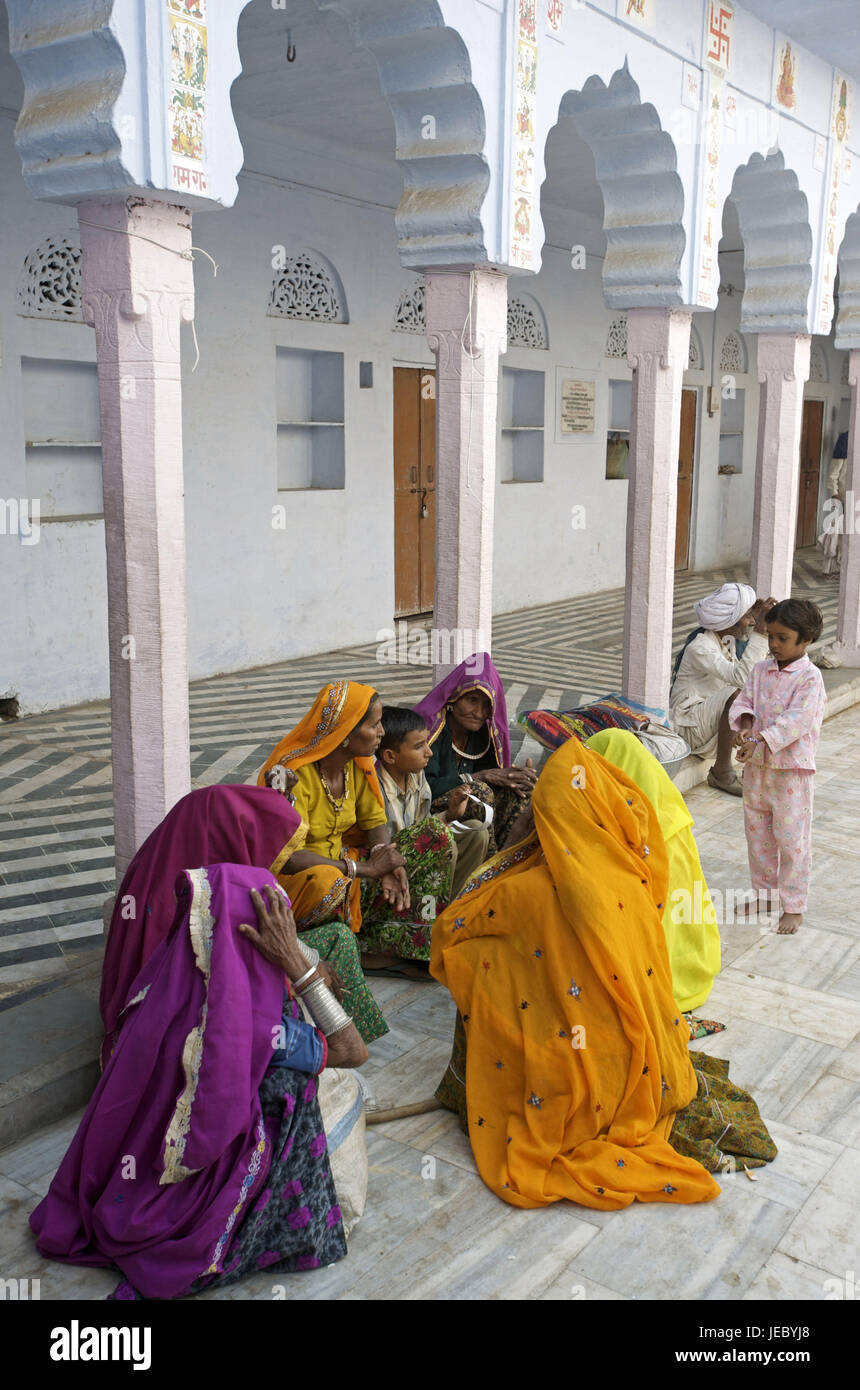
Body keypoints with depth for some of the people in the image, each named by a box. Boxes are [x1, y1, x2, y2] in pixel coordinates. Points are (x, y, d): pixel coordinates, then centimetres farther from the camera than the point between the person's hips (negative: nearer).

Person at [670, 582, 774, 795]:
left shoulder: (727, 639, 6)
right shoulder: (699, 647, -24)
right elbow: (739, 676, -37)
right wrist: (759, 632, -37)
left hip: (711, 717, 9)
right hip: (689, 723, -9)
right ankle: (721, 772, -23)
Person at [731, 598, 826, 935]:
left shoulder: (810, 677, -12)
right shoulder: (760, 670, 6)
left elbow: (796, 720, -21)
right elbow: (743, 701, 2)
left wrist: (762, 741, -30)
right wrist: (744, 722, -20)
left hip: (792, 770, -6)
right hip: (756, 766, 6)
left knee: (791, 838, 1)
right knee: (757, 833, 16)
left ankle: (793, 906, 14)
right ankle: (764, 893, 33)